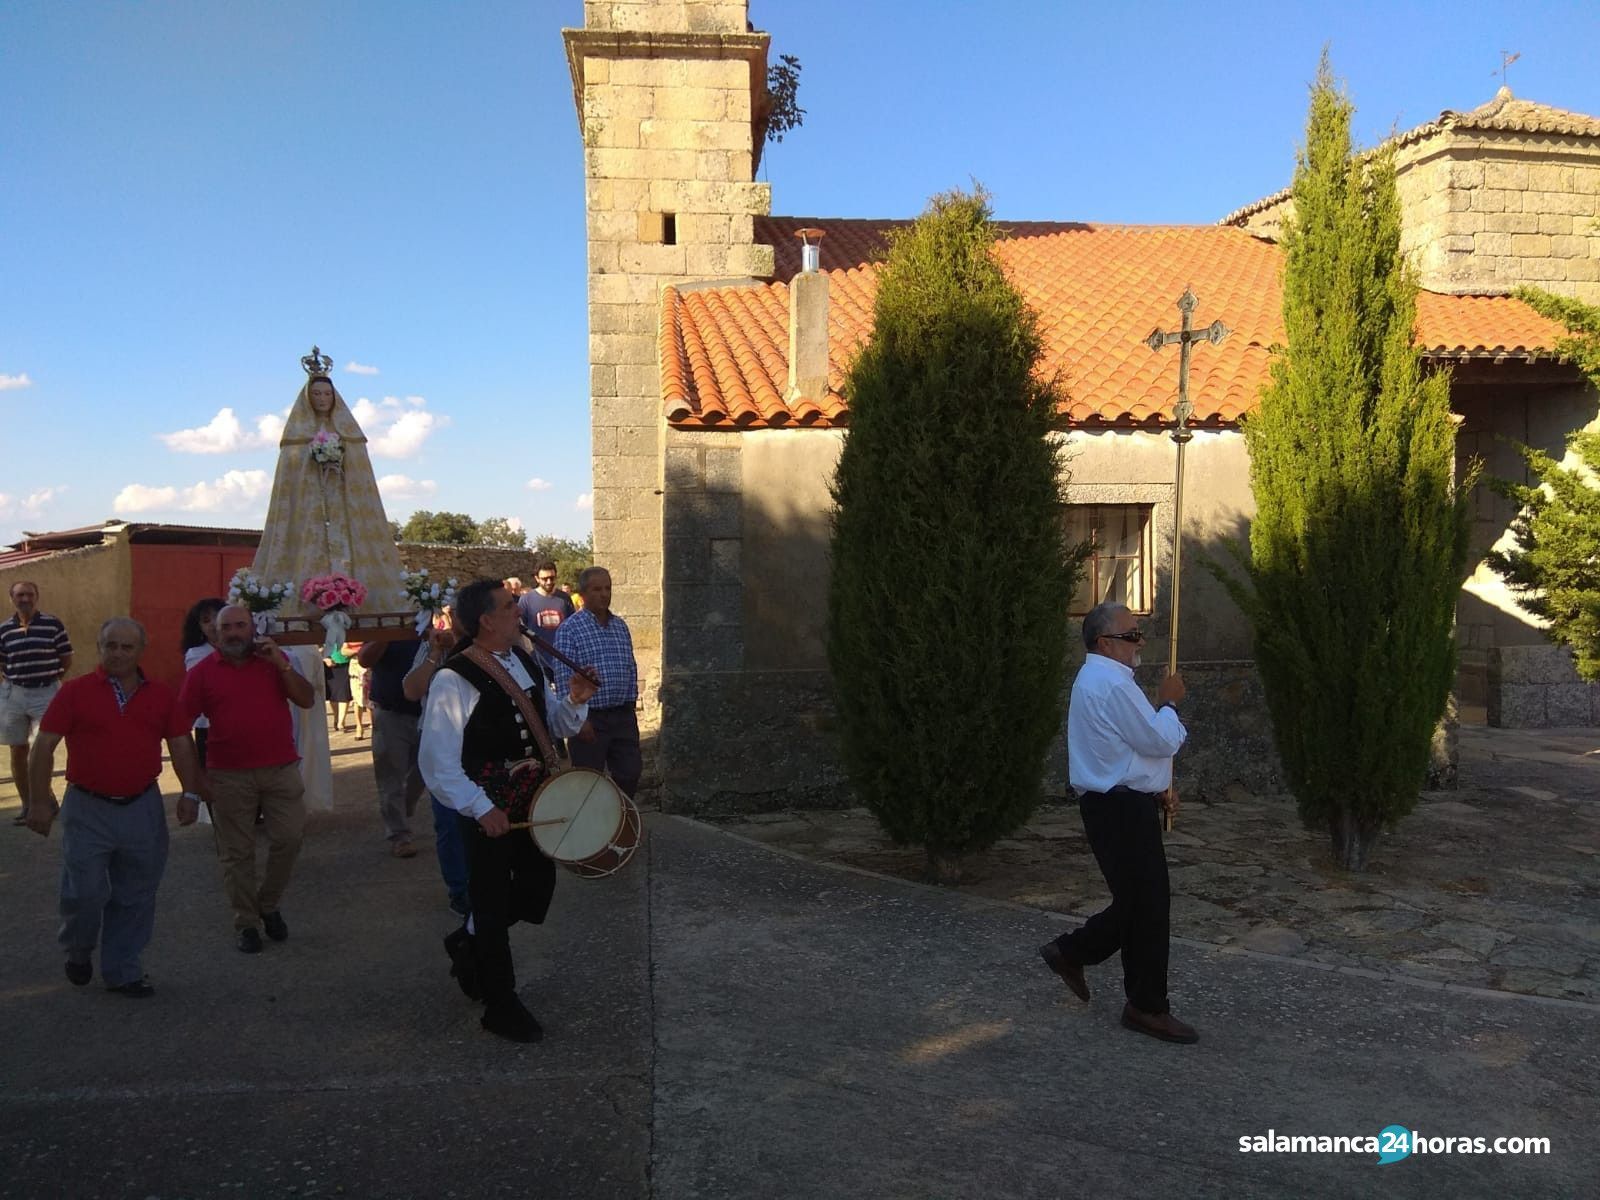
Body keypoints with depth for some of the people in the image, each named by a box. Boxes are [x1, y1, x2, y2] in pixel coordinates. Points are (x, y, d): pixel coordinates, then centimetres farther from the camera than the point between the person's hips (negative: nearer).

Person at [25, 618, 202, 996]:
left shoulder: (161, 695, 5)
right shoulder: (75, 692, -4)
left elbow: (181, 745, 7)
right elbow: (44, 747, -5)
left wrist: (190, 794, -1)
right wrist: (39, 800, -10)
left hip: (143, 810, 3)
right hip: (87, 809, -2)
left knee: (134, 897, 9)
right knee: (85, 892, 2)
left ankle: (122, 971, 24)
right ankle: (77, 952, 32)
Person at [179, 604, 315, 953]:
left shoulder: (274, 660, 6)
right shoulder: (203, 672, 1)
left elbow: (307, 700, -1)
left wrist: (282, 665, -12)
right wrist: (197, 775, -2)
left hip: (281, 769, 1)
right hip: (229, 776, -1)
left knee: (289, 838, 0)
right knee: (237, 852, 5)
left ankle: (269, 904, 23)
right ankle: (246, 922, 17)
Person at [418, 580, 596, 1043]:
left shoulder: (524, 661, 5)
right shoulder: (454, 680, -19)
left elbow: (554, 723, 15)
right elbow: (438, 762, -19)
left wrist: (574, 700, -6)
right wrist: (481, 809, -21)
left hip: (534, 797, 7)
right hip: (491, 808, -7)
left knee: (538, 886, 17)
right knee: (494, 903, 7)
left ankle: (469, 941, 45)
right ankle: (501, 1006, 26)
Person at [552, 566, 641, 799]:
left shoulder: (621, 626, 11)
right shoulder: (569, 629, -8)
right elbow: (563, 677, -12)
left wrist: (631, 705, 11)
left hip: (623, 716, 6)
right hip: (590, 718, -5)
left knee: (630, 774, 8)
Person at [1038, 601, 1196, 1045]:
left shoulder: (1095, 680, 16)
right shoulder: (1113, 684, -19)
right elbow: (1160, 742, -18)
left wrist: (1157, 786, 14)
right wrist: (1169, 702, -1)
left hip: (1117, 804, 11)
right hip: (1122, 809, -11)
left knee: (1137, 901, 18)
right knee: (1147, 907, 0)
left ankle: (1071, 952, 27)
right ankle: (1147, 1007, 12)